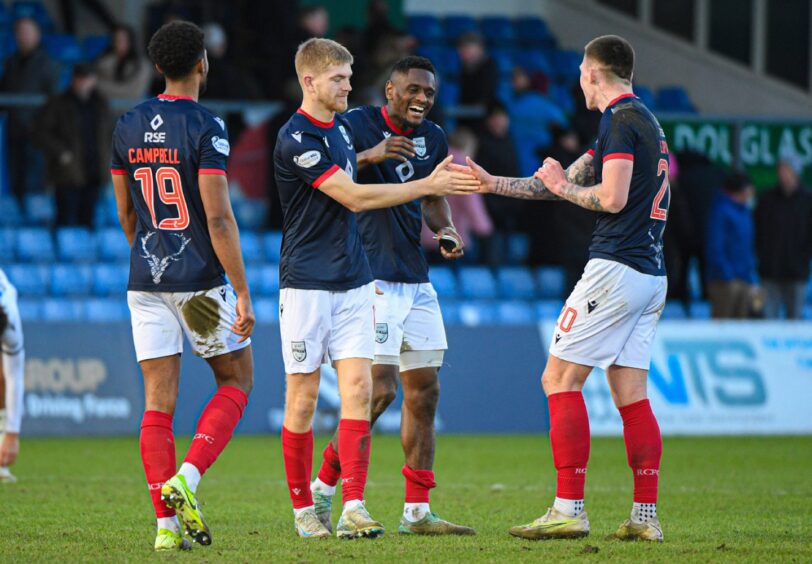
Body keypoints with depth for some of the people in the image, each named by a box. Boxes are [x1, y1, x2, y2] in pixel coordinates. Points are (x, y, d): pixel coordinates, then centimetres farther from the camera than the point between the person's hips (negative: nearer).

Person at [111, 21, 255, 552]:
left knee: (158, 401, 4)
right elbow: (218, 218, -17)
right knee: (236, 380, 12)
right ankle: (186, 478, -7)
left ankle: (167, 521, -1)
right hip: (201, 279, -5)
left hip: (146, 282, 5)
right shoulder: (206, 127, -12)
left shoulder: (128, 127, 7)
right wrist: (242, 293, -14)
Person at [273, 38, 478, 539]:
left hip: (352, 282, 7)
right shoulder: (296, 140, -15)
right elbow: (354, 197, -19)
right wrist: (429, 186, -18)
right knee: (303, 396, 0)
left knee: (358, 387, -5)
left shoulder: (342, 127, 12)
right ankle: (304, 509, 11)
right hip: (307, 285, -7)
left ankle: (353, 507, -10)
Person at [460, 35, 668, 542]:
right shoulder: (646, 122, 21)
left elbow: (612, 197, -19)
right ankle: (646, 516, 3)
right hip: (651, 276, 9)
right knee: (632, 395, 8)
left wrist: (562, 186, -1)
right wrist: (492, 183, 28)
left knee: (561, 379, -5)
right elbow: (564, 183, 26)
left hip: (615, 268, -9)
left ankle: (569, 509, -9)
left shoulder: (620, 120, -9)